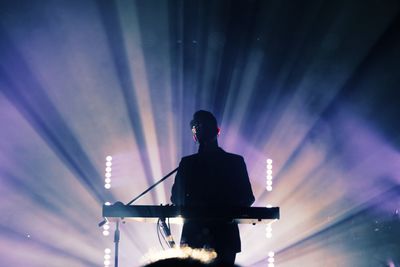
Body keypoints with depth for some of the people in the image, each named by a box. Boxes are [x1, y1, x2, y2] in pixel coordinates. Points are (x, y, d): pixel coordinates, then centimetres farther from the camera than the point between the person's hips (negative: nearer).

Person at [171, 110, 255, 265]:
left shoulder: (235, 162, 12)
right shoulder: (187, 163, 17)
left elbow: (247, 198, 6)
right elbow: (176, 197, 11)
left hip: (224, 236, -1)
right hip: (193, 236, 1)